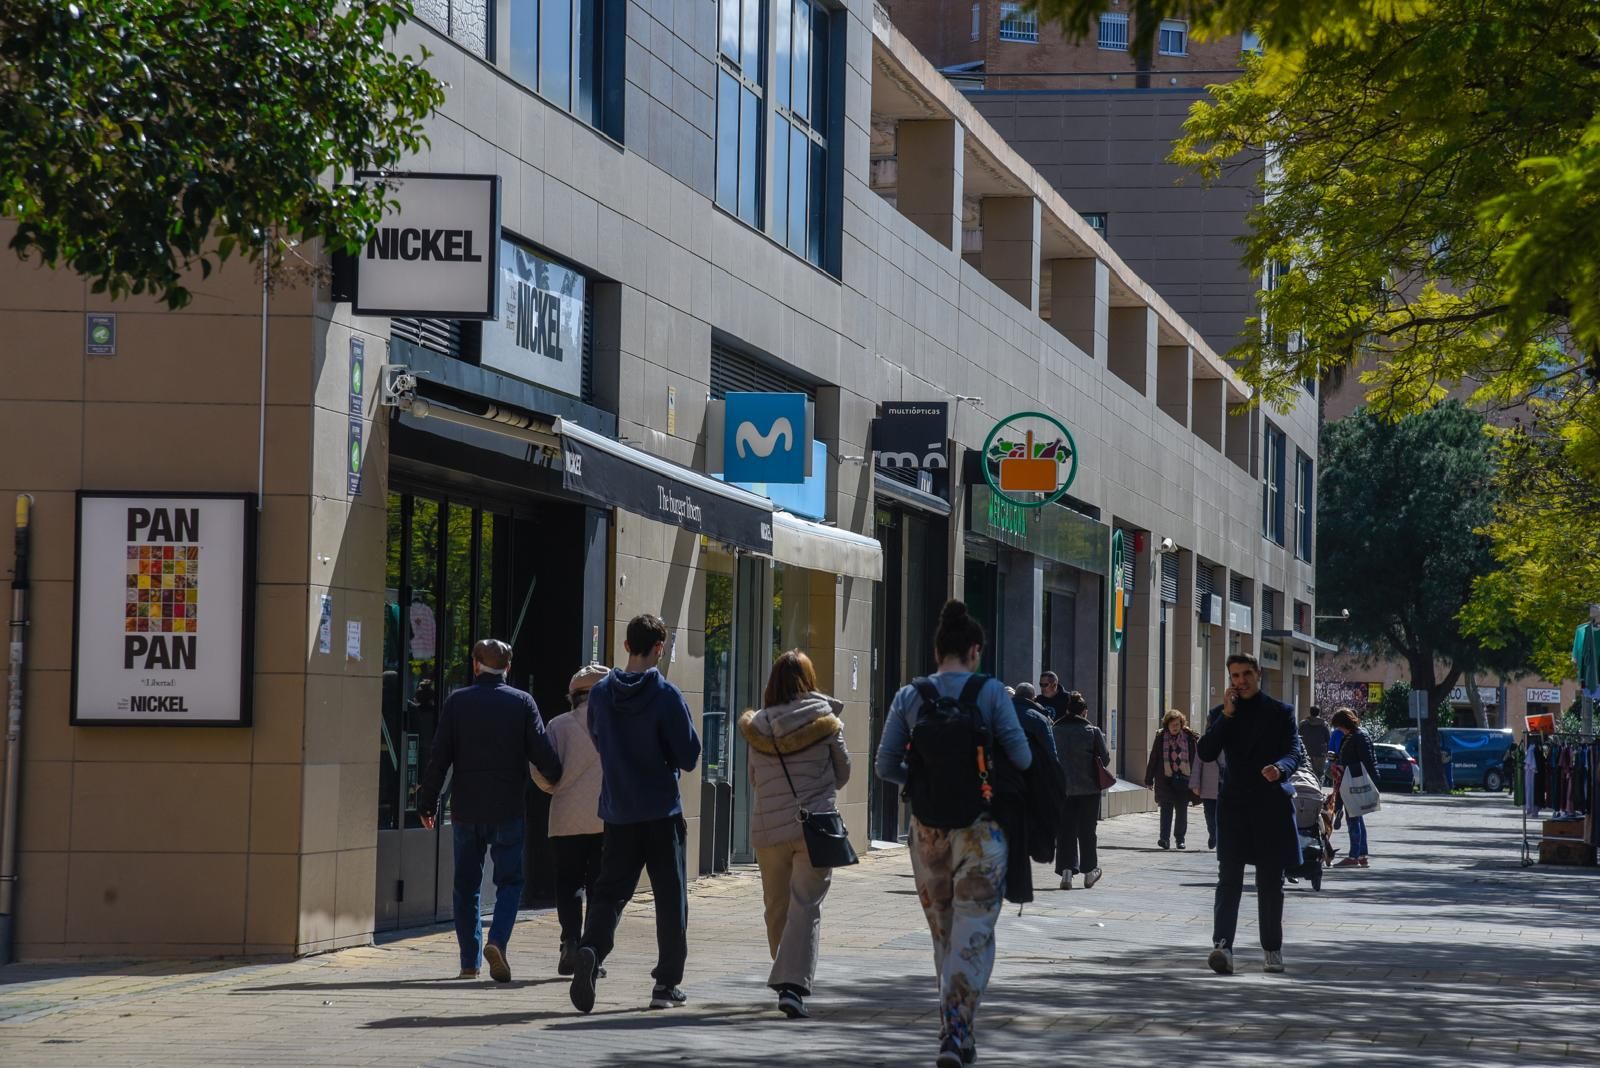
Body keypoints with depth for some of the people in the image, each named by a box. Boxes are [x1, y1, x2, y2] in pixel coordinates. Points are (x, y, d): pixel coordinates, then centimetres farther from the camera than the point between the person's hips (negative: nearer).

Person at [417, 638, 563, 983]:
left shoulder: (457, 702, 0)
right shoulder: (523, 703, -2)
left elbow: (439, 757, -2)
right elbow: (543, 754, -5)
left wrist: (427, 801, 6)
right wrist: (560, 781, 14)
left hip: (465, 809, 1)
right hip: (508, 811, -1)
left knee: (466, 884, 10)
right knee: (510, 880, 5)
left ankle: (469, 961, 11)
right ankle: (497, 940, -18)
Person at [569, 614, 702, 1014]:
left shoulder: (600, 692, 1)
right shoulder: (666, 695, -12)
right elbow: (688, 756, -10)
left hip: (617, 812, 3)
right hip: (661, 814, -3)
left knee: (610, 891, 5)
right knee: (670, 899, 8)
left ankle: (590, 949, -22)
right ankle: (667, 984, 11)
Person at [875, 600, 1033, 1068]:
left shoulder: (909, 696, 0)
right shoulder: (990, 693, -7)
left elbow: (886, 766, -1)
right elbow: (1022, 758, -7)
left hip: (928, 831, 3)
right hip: (979, 831, -3)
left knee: (943, 935, 16)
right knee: (973, 935, 0)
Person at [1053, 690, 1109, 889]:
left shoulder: (1055, 731, -2)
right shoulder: (1093, 731, -6)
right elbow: (1105, 759, -3)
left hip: (1062, 788, 1)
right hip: (1088, 788, -1)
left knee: (1065, 830, 4)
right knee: (1087, 831, 11)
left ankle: (1066, 871, -9)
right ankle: (1089, 871, 20)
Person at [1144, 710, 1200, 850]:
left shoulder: (1189, 738, 0)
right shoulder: (1161, 738, 2)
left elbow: (1196, 759, 1)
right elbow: (1153, 760, 6)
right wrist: (1149, 780, 6)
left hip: (1184, 779, 0)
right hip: (1166, 780, 0)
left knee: (1182, 810, 8)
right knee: (1166, 808, -7)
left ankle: (1180, 839, 18)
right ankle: (1165, 838, -11)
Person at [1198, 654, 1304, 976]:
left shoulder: (1280, 712, 6)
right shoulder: (1221, 714, 11)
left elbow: (1296, 751, -6)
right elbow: (1206, 753, -2)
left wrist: (1280, 768, -29)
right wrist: (1226, 714, -10)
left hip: (1271, 804, 0)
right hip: (1234, 804, 0)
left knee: (1270, 882, 7)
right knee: (1228, 879, -11)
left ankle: (1272, 949, 17)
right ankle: (1222, 945, -22)